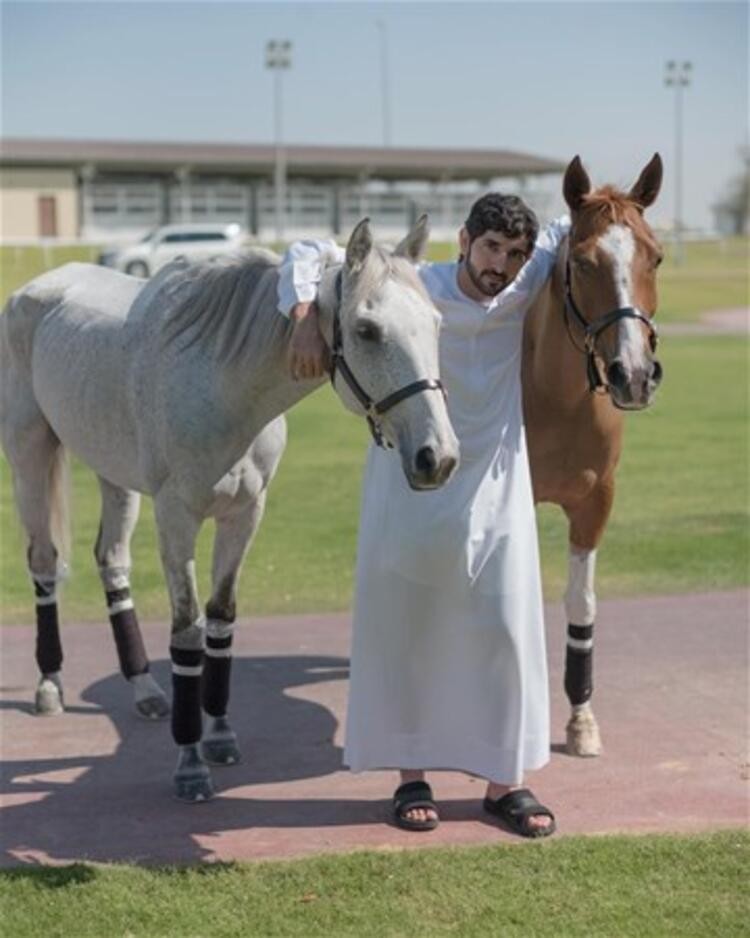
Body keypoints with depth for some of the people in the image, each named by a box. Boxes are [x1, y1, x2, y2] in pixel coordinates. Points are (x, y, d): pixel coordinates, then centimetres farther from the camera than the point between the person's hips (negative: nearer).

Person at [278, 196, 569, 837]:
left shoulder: (524, 290, -3)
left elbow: (574, 228, 15)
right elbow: (312, 254, -10)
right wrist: (305, 317, -25)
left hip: (496, 490, 2)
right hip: (408, 489, -2)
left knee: (507, 630, 3)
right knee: (402, 630, 6)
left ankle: (505, 781, 15)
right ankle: (411, 775, 20)